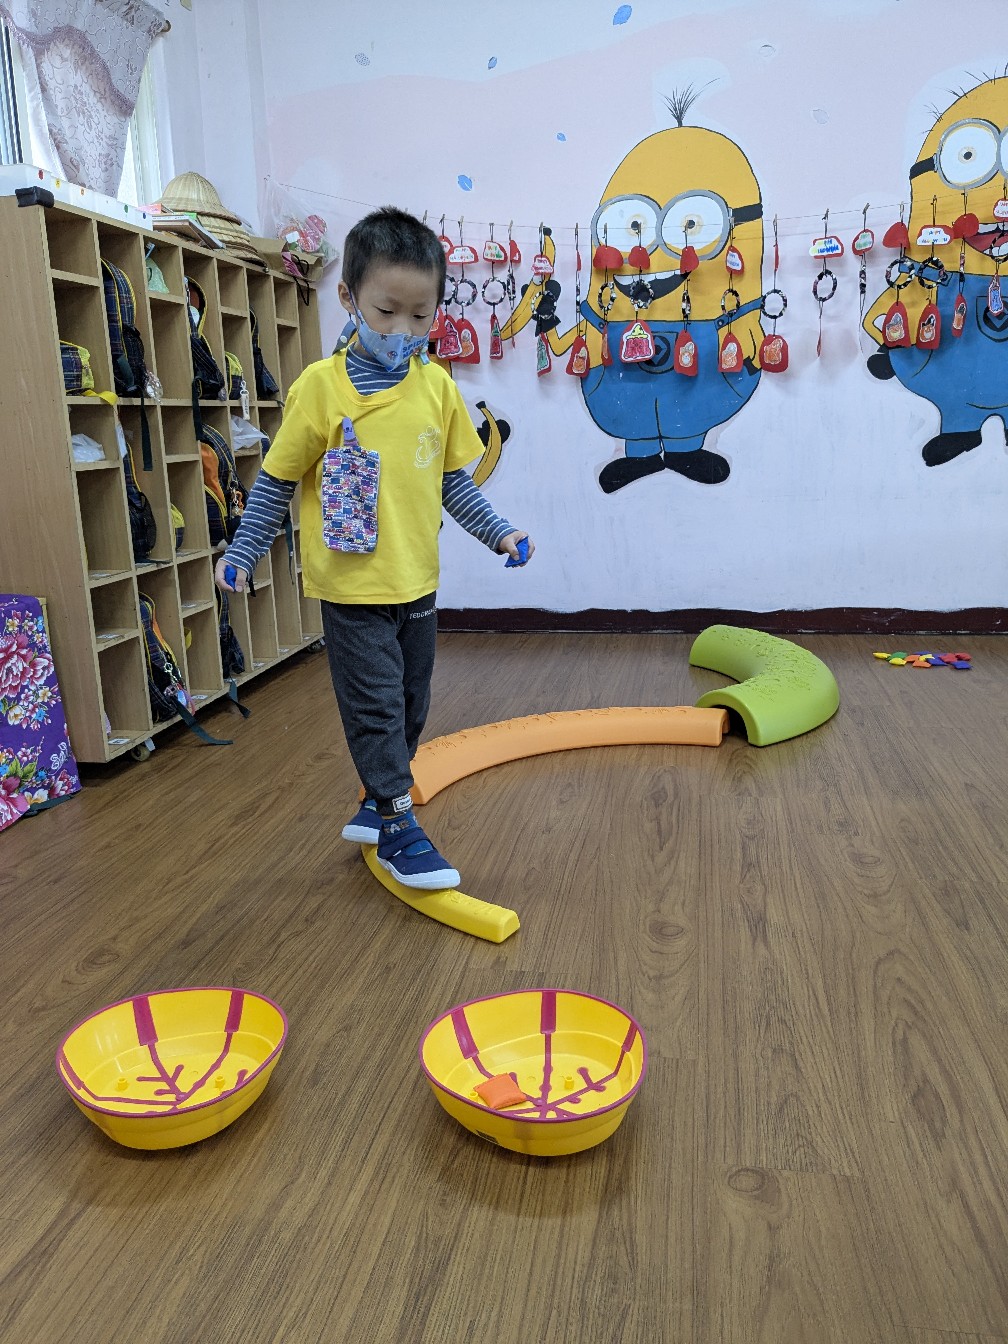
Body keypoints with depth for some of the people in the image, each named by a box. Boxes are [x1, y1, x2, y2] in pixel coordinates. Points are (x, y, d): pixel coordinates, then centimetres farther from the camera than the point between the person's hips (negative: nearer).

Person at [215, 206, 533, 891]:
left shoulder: (437, 386, 1)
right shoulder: (320, 385, -10)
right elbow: (277, 480, -2)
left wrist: (499, 532, 4)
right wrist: (242, 551, -4)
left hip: (417, 581, 5)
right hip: (352, 585, -5)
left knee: (410, 704, 16)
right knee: (374, 705, 0)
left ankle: (377, 804, 35)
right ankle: (397, 828, 14)